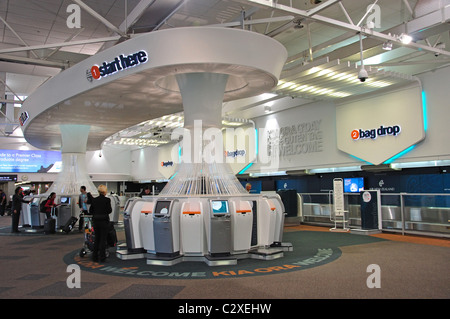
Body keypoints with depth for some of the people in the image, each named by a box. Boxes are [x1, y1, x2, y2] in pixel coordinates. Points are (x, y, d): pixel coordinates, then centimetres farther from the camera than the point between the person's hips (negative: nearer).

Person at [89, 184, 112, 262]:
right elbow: (109, 210, -11)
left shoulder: (94, 200, 2)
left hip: (95, 221, 5)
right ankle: (101, 257, 5)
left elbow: (90, 211, 5)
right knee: (103, 239, 3)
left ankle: (94, 256, 21)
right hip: (104, 221, -4)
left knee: (96, 238, 16)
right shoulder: (107, 200, -12)